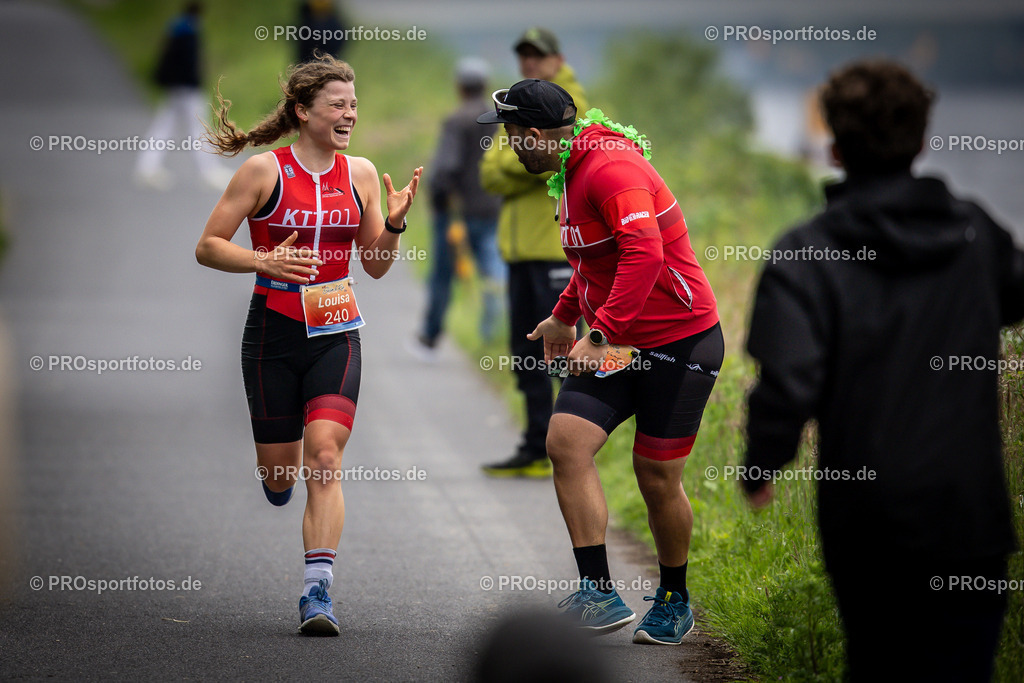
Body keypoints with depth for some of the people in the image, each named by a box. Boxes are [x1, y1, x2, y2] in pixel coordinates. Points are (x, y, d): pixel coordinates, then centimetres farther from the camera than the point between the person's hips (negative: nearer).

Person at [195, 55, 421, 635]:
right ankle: (281, 473, 46)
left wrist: (394, 223, -7)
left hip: (337, 332, 2)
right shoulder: (264, 171, -6)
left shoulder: (360, 174, 5)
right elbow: (208, 246, -4)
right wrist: (263, 262, -20)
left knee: (325, 457, -15)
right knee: (278, 473, 6)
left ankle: (318, 591, -17)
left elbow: (377, 266, 12)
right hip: (274, 331, -1)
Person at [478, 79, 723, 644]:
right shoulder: (573, 173, 12)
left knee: (657, 479, 0)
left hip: (679, 342, -9)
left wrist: (602, 335, -34)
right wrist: (565, 317, 28)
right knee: (566, 440, -12)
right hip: (614, 341, 9)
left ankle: (674, 602, 23)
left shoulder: (611, 167, -20)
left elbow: (644, 254, -33)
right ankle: (599, 594, -15)